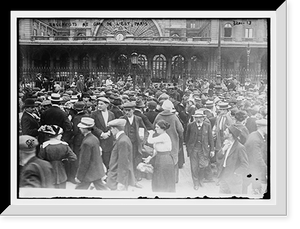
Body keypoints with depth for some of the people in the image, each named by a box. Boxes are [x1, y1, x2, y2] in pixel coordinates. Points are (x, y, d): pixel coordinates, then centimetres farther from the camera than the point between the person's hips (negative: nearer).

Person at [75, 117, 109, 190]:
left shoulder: (86, 143, -24)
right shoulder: (95, 138, 4)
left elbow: (84, 162, -22)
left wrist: (79, 177, -14)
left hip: (89, 173, -9)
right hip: (97, 170, 9)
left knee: (79, 189, 5)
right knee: (101, 187, 16)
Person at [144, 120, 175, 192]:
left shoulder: (164, 136, -23)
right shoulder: (160, 136, 9)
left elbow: (150, 141, -27)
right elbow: (157, 150, 13)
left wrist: (151, 133, -8)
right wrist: (150, 157, 3)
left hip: (165, 161, -10)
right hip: (160, 160, 10)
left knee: (164, 183, 3)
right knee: (157, 181, 17)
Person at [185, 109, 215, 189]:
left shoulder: (207, 125, -2)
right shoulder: (190, 125, -4)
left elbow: (210, 138, 2)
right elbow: (187, 137, 4)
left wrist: (212, 149, 1)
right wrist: (187, 148, 5)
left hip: (204, 149, 0)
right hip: (193, 149, 0)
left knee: (203, 165, -4)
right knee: (194, 167, 5)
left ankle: (200, 180, 25)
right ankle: (196, 183, 22)